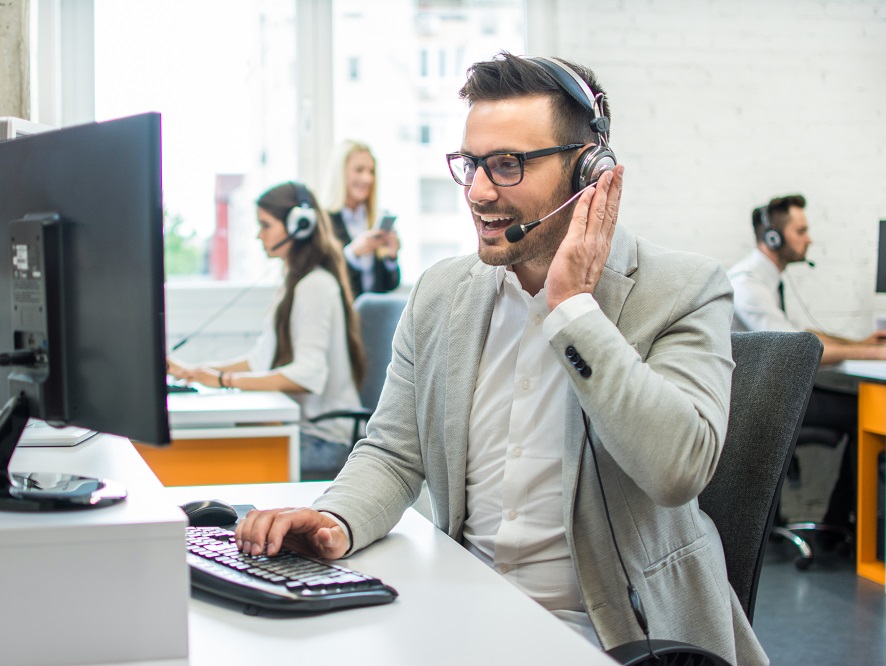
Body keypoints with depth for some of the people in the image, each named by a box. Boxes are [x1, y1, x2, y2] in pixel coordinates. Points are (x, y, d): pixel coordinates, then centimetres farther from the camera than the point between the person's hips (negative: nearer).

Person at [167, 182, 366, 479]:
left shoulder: (316, 286, -13)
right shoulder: (296, 284, 20)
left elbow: (308, 375, -23)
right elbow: (262, 360, 20)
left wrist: (226, 380, -23)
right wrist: (192, 371, 10)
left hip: (323, 439, -9)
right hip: (304, 428, 9)